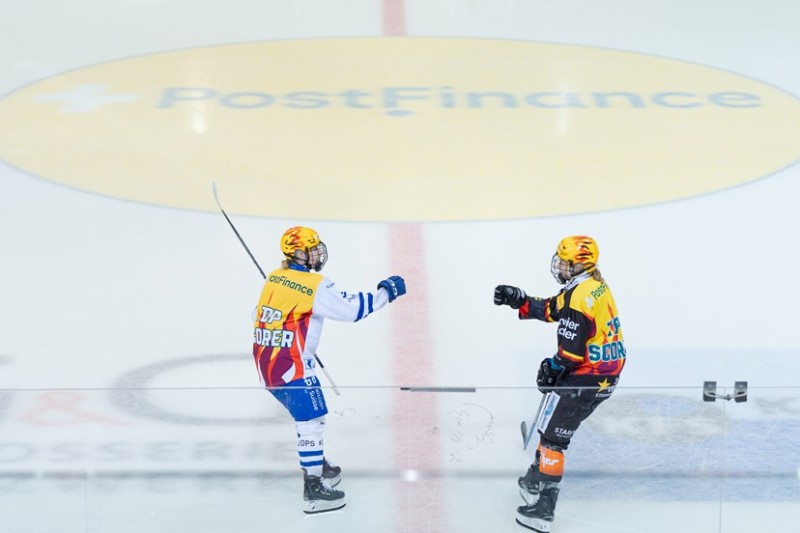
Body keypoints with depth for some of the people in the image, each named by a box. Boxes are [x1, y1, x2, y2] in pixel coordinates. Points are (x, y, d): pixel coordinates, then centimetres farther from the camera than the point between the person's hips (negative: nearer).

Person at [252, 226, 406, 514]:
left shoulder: (273, 278, 9)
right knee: (312, 420, -4)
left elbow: (258, 315, 18)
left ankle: (317, 466, 38)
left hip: (265, 361, 9)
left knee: (305, 414, 25)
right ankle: (313, 490, -3)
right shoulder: (314, 285, -17)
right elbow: (352, 308, -17)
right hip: (291, 367, -9)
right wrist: (386, 292, -6)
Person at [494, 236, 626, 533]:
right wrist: (518, 300, 9)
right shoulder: (595, 284, 8)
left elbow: (572, 350, -23)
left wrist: (552, 369, -6)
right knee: (555, 426, 25)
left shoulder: (579, 296, -23)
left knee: (552, 435, -3)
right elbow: (552, 310, 16)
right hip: (608, 373, 10)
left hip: (585, 376, -10)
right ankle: (534, 482, 38)